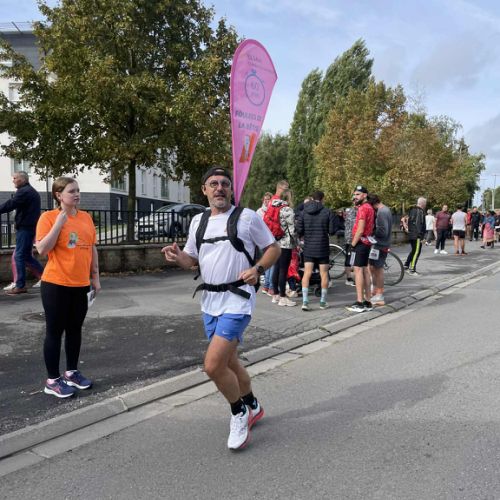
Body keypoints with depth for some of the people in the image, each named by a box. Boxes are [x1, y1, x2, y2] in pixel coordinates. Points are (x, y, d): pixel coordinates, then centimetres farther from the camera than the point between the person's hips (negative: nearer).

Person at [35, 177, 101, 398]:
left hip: (80, 285, 5)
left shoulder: (86, 217, 7)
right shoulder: (48, 217, -8)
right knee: (55, 331, 4)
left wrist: (95, 277, 13)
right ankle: (53, 380, 14)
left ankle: (72, 372, 29)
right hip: (56, 285, -5)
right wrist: (59, 222, -21)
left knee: (75, 329, 14)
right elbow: (42, 249, -17)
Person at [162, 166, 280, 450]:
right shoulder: (198, 221, 11)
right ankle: (253, 407, 42)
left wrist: (257, 269, -18)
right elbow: (191, 260, 17)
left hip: (237, 300, -7)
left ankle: (239, 412, 14)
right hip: (210, 301, 7)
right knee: (229, 362, 18)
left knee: (213, 365, -14)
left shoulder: (247, 217, -6)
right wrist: (177, 256, -5)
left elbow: (273, 248, 0)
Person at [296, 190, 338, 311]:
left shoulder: (304, 212, 0)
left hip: (308, 248, 2)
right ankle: (323, 302, 15)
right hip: (323, 248, -2)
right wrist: (336, 220, 11)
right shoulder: (327, 212, -7)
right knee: (324, 274, 9)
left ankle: (305, 301, -5)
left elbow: (299, 230, -3)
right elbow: (332, 230, -8)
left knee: (307, 273, 4)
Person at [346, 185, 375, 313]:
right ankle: (367, 301, 16)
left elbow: (360, 230, -20)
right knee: (365, 270, 12)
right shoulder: (369, 207, 16)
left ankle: (360, 303, -9)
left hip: (360, 242, -10)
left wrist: (353, 244, -13)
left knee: (358, 270, -8)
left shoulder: (363, 208, -14)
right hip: (366, 242, 10)